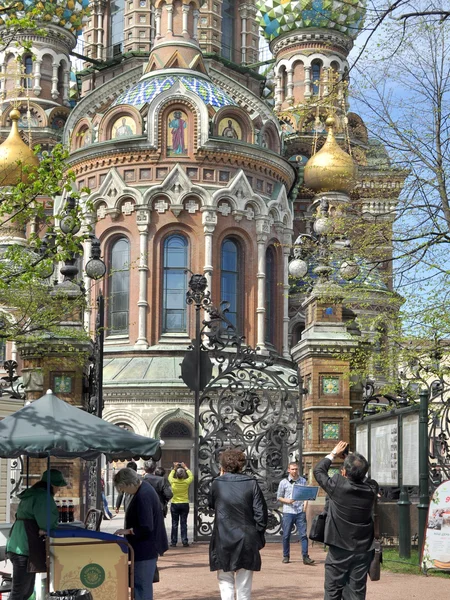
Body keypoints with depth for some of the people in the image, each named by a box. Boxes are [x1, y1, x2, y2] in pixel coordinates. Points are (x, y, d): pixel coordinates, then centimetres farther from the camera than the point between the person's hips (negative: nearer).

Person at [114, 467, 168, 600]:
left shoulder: (143, 496, -25)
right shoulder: (144, 488, 7)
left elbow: (146, 528, -27)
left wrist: (127, 531, -15)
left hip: (145, 550, -10)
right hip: (147, 549, 10)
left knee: (142, 588, -4)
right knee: (143, 585, 19)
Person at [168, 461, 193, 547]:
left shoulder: (173, 482, -10)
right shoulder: (186, 482, -10)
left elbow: (170, 476, 13)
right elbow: (191, 476, 11)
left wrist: (174, 468, 21)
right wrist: (185, 468, 18)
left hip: (174, 504, 0)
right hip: (184, 504, 0)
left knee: (174, 524, 6)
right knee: (183, 524, 3)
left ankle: (173, 541, 7)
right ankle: (184, 541, 0)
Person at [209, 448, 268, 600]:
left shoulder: (217, 483, -2)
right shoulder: (251, 483, -3)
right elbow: (260, 513, -6)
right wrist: (259, 537, 5)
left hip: (223, 541, 0)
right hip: (247, 541, 0)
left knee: (225, 581, 11)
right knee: (244, 586, 7)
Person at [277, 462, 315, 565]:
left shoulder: (303, 481, 9)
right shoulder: (284, 482, 5)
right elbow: (279, 497, 8)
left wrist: (305, 505, -7)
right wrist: (287, 501, -9)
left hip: (300, 512, 0)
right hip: (288, 511, 0)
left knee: (303, 534, -5)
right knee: (286, 535, 4)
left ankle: (305, 557, -4)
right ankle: (286, 556, 16)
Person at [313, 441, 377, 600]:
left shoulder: (337, 485, -16)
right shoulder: (371, 488, -8)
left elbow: (318, 470, 3)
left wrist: (334, 454, 15)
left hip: (339, 550, -3)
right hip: (363, 551, 3)